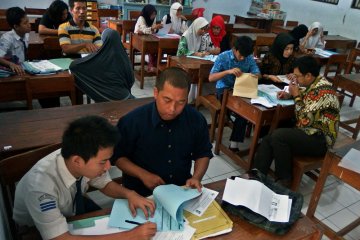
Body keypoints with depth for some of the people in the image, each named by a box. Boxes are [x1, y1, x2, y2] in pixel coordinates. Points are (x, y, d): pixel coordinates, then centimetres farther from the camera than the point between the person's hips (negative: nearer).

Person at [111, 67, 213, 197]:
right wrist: (143, 174, -16)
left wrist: (196, 178, -10)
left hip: (182, 189, 3)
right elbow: (117, 156, -3)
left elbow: (203, 153, 7)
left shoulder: (196, 119, -8)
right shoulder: (133, 121, -16)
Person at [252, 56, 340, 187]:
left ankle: (284, 180, -9)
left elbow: (305, 120, -25)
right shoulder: (312, 85, 5)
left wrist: (296, 96, -13)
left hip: (319, 138, -9)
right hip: (308, 131, 9)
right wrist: (289, 94, 9)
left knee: (278, 136, -27)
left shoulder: (324, 91, -22)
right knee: (267, 140, -9)